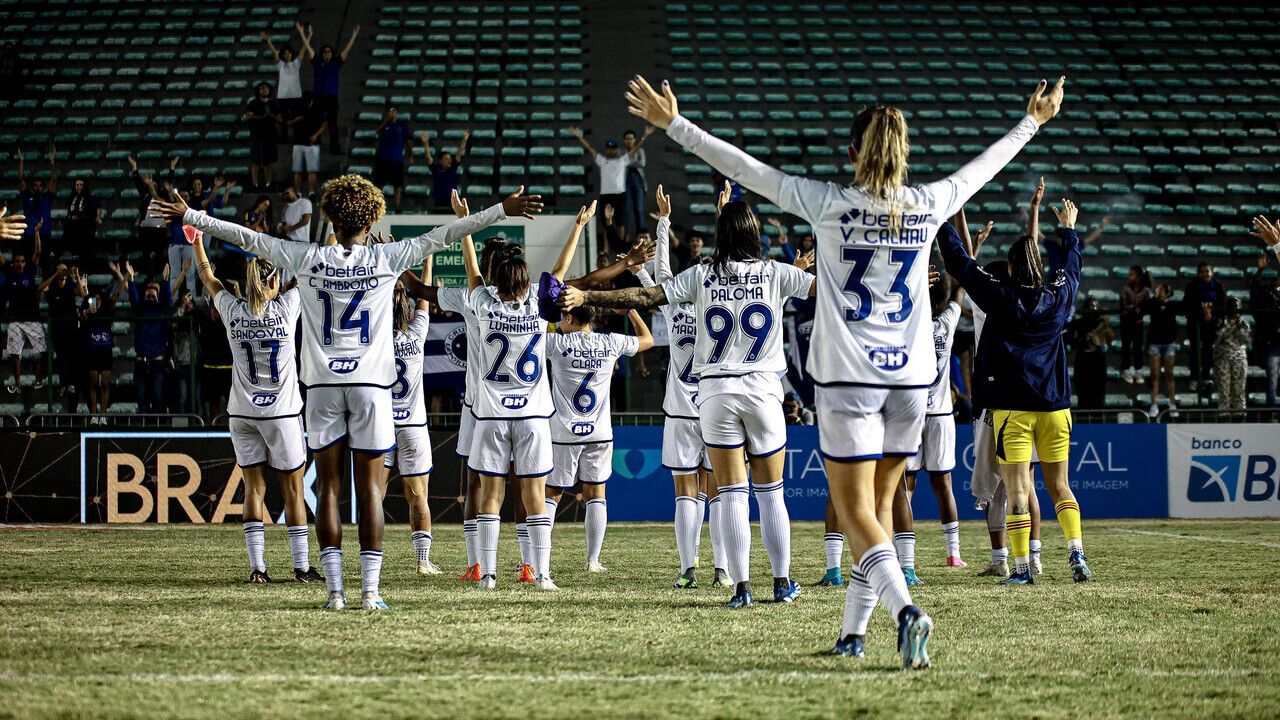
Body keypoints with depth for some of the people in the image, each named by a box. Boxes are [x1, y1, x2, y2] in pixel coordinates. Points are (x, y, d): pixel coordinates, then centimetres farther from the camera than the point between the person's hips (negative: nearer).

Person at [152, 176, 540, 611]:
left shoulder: (310, 260, 1)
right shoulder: (386, 259, 0)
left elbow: (247, 238, 6)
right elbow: (443, 236, 2)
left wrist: (188, 216, 14)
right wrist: (502, 211, 7)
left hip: (322, 386, 1)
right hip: (371, 383, -1)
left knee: (329, 489, 4)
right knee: (369, 489, 1)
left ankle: (334, 591, -1)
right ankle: (370, 591, -4)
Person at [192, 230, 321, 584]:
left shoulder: (233, 310, -2)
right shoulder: (286, 308, -8)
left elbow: (208, 277, 15)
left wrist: (197, 241, 29)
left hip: (242, 415, 3)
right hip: (282, 412, -3)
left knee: (254, 488, 6)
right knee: (293, 490, 4)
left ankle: (256, 566, -1)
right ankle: (302, 566, 5)